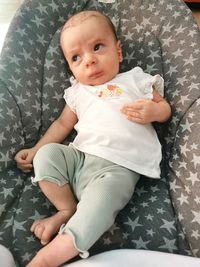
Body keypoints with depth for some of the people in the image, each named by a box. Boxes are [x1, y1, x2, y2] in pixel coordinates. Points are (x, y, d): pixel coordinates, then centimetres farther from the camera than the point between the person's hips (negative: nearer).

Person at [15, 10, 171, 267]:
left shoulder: (136, 79, 14)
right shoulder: (78, 92, 20)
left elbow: (165, 108, 15)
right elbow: (63, 124, 23)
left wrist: (153, 111, -10)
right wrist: (35, 150, 14)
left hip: (118, 167, -4)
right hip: (78, 156, 5)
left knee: (101, 197, -32)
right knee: (46, 154, -19)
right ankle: (67, 210, -9)